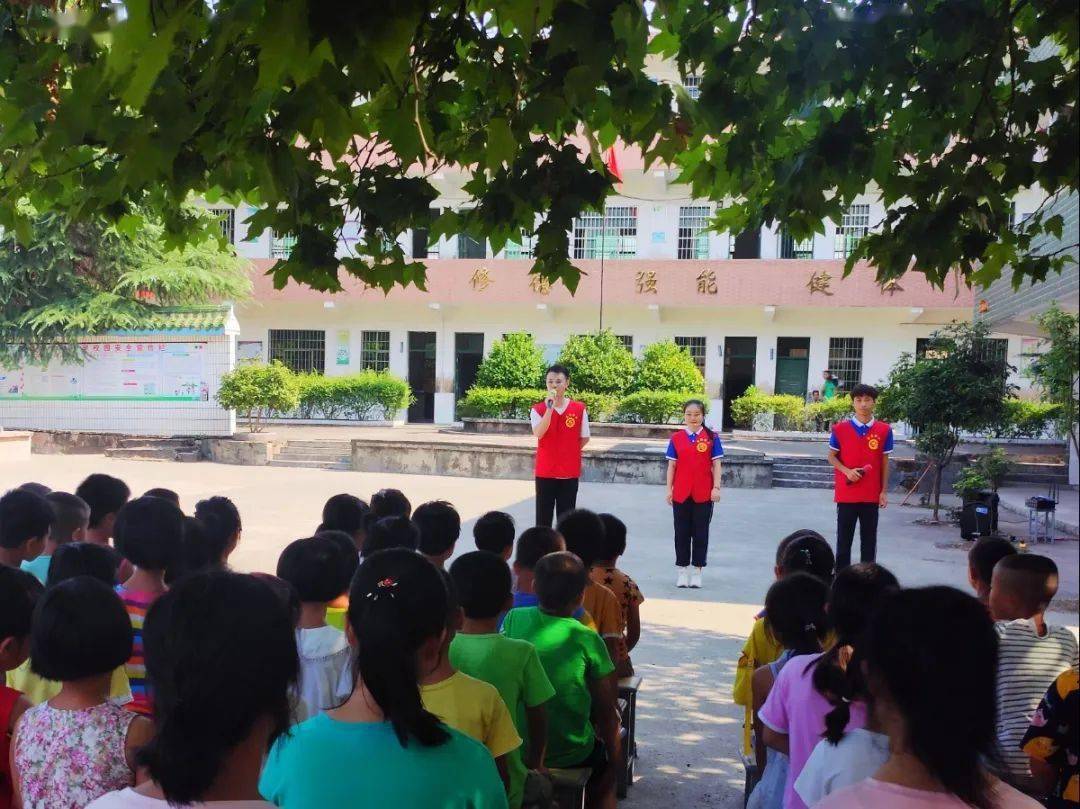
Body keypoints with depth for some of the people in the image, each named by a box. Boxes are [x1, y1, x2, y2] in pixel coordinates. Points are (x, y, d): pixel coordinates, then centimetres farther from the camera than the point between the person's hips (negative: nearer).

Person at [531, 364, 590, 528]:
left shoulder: (579, 409, -1)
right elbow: (538, 433, -22)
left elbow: (584, 438, 9)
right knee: (543, 518, 3)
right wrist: (549, 407, -27)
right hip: (545, 472, -1)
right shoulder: (538, 409, -4)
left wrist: (568, 452, 4)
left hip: (570, 472, 1)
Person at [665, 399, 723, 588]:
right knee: (682, 532, 8)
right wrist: (669, 489, 1)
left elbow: (716, 464, 0)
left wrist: (716, 487, -7)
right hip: (681, 493, 2)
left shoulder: (712, 437, 0)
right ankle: (682, 570, 16)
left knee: (700, 533, 5)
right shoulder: (676, 438, 4)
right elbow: (671, 465, 6)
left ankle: (697, 571, 12)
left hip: (704, 494, -1)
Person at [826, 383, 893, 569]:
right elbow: (831, 457, 4)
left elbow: (885, 462, 5)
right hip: (846, 494, -1)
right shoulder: (840, 428, -3)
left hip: (872, 495, 1)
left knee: (869, 539, 7)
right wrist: (847, 471, -14)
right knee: (844, 538, 5)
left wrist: (884, 491, 3)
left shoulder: (884, 430, 0)